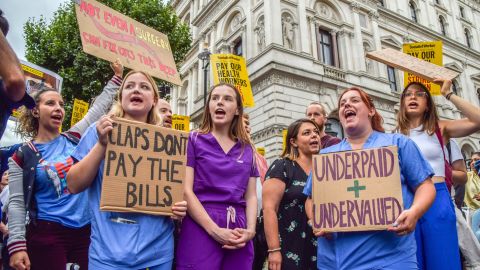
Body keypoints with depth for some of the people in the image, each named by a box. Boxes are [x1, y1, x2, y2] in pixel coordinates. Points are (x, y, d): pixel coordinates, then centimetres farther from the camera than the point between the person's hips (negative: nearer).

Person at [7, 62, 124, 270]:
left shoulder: (74, 138, 6)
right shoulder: (22, 156, -2)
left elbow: (99, 107, 11)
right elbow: (17, 203, -4)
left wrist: (116, 77, 11)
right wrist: (17, 245, -11)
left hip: (86, 231, 3)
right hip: (47, 235, -3)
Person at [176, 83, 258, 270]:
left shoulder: (247, 149, 12)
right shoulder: (193, 140, 2)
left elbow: (251, 195, 11)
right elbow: (186, 190, -6)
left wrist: (250, 230, -7)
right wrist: (215, 230, -15)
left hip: (237, 235, 4)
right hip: (200, 228, -3)